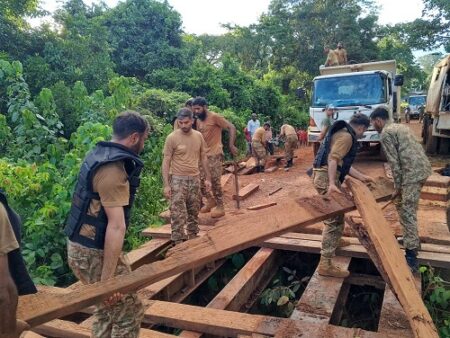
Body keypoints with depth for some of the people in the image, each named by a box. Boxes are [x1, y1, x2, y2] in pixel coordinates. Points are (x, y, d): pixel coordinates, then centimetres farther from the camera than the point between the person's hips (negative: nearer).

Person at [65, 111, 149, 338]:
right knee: (129, 312, 3)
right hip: (94, 252, -10)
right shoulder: (113, 170, -24)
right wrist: (107, 279, -27)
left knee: (106, 309, 22)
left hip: (83, 245, 10)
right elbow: (116, 227, -28)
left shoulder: (100, 155, 8)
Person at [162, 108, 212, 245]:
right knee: (178, 213, -3)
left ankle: (193, 236, 31)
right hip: (178, 180, -4)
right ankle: (178, 243, 6)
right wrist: (166, 184, -13)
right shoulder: (172, 138, -12)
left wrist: (208, 178, 10)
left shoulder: (198, 136, 2)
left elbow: (203, 158, 11)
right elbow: (166, 162, -9)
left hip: (195, 179, 5)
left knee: (194, 211, 15)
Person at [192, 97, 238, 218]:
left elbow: (231, 128, -15)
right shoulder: (198, 121, 12)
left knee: (215, 182, -4)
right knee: (198, 179, 6)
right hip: (202, 155, 7)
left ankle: (220, 207, 10)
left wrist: (231, 146, -21)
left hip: (214, 154, -7)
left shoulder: (215, 117, -11)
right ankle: (210, 200, 24)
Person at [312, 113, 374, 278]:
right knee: (333, 218, -11)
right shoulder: (346, 136, -10)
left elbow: (344, 163, 22)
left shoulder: (343, 133, 23)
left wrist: (362, 177, 23)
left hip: (325, 175, 11)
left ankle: (335, 240, 50)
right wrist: (332, 184, -31)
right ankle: (325, 264, -11)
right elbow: (333, 159, -23)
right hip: (327, 177, -11)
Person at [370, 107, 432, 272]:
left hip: (413, 173, -10)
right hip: (422, 168, 10)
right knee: (402, 204, 23)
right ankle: (412, 239, 35)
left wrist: (398, 187, -4)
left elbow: (394, 162, -11)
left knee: (407, 213, -8)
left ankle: (411, 255, -6)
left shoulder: (386, 133, -7)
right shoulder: (400, 127, 22)